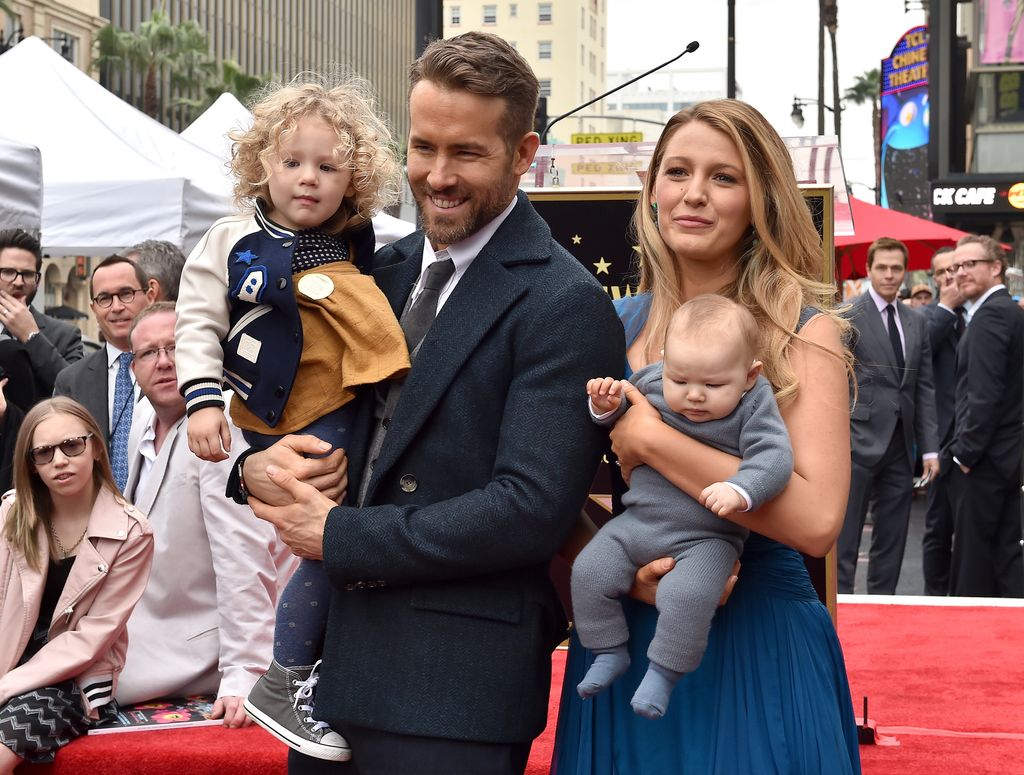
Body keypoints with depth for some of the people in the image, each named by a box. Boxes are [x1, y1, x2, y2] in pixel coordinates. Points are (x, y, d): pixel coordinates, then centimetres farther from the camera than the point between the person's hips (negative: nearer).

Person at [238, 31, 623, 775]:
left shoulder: (562, 303, -11)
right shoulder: (387, 269, 11)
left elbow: (532, 510, -19)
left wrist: (338, 536, -13)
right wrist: (261, 465, -7)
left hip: (454, 690, -6)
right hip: (336, 659, 7)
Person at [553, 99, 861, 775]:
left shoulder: (803, 331, -9)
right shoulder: (617, 326, 4)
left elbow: (816, 518, -22)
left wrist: (646, 437, -20)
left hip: (754, 648, -4)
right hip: (622, 642, 4)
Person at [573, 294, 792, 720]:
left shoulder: (753, 406, -12)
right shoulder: (649, 382, -2)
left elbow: (774, 457, -22)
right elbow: (620, 424, 16)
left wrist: (740, 490, -40)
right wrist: (606, 406, -7)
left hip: (707, 538, -5)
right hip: (637, 524, 5)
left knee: (687, 594, -28)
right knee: (590, 571, -6)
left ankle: (663, 670, -7)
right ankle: (609, 652, 13)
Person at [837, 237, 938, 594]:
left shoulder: (916, 322, 13)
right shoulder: (847, 317, -4)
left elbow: (925, 388, 12)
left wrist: (930, 447, 7)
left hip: (900, 446, 6)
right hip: (859, 442, -6)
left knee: (892, 541, 9)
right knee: (844, 538, -3)